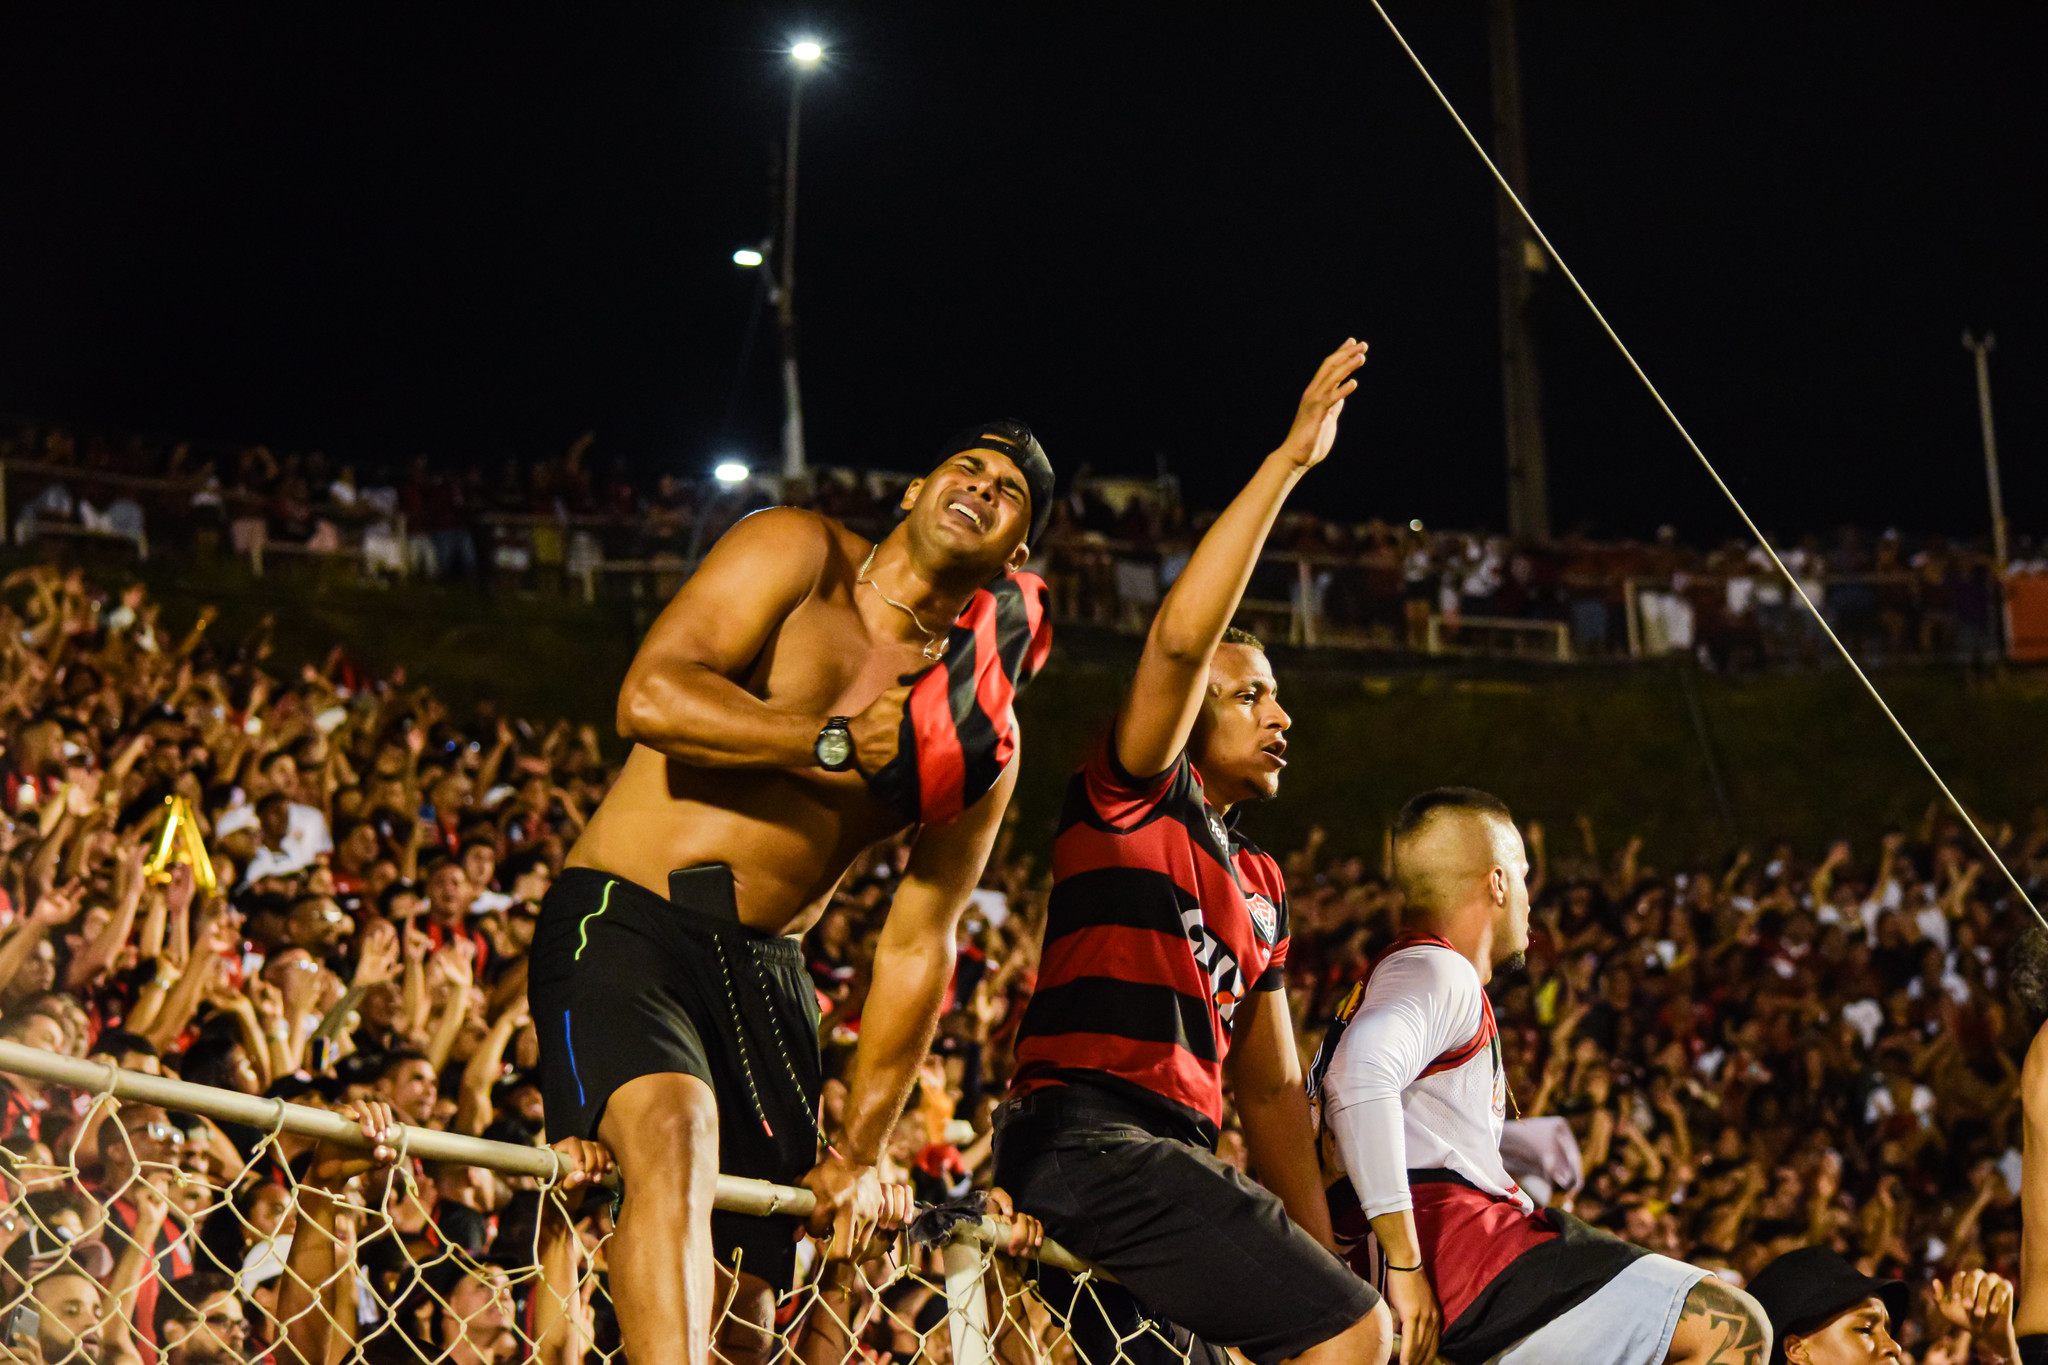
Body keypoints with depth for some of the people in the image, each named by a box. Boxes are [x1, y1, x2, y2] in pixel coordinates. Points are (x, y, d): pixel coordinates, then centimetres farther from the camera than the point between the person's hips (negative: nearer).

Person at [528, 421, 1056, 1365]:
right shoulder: (796, 553, 0)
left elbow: (915, 944, 7)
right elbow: (648, 697, -15)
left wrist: (859, 1153, 4)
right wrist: (837, 744, -18)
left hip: (762, 969, 5)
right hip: (623, 925, -5)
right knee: (672, 1135, -32)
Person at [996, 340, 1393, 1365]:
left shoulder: (1258, 885, 26)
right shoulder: (1133, 797, 3)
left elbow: (1270, 1089, 26)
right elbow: (1180, 638, -15)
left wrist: (1322, 1254, 17)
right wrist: (1287, 462, -16)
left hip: (1166, 1160, 9)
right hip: (1090, 1134, -9)